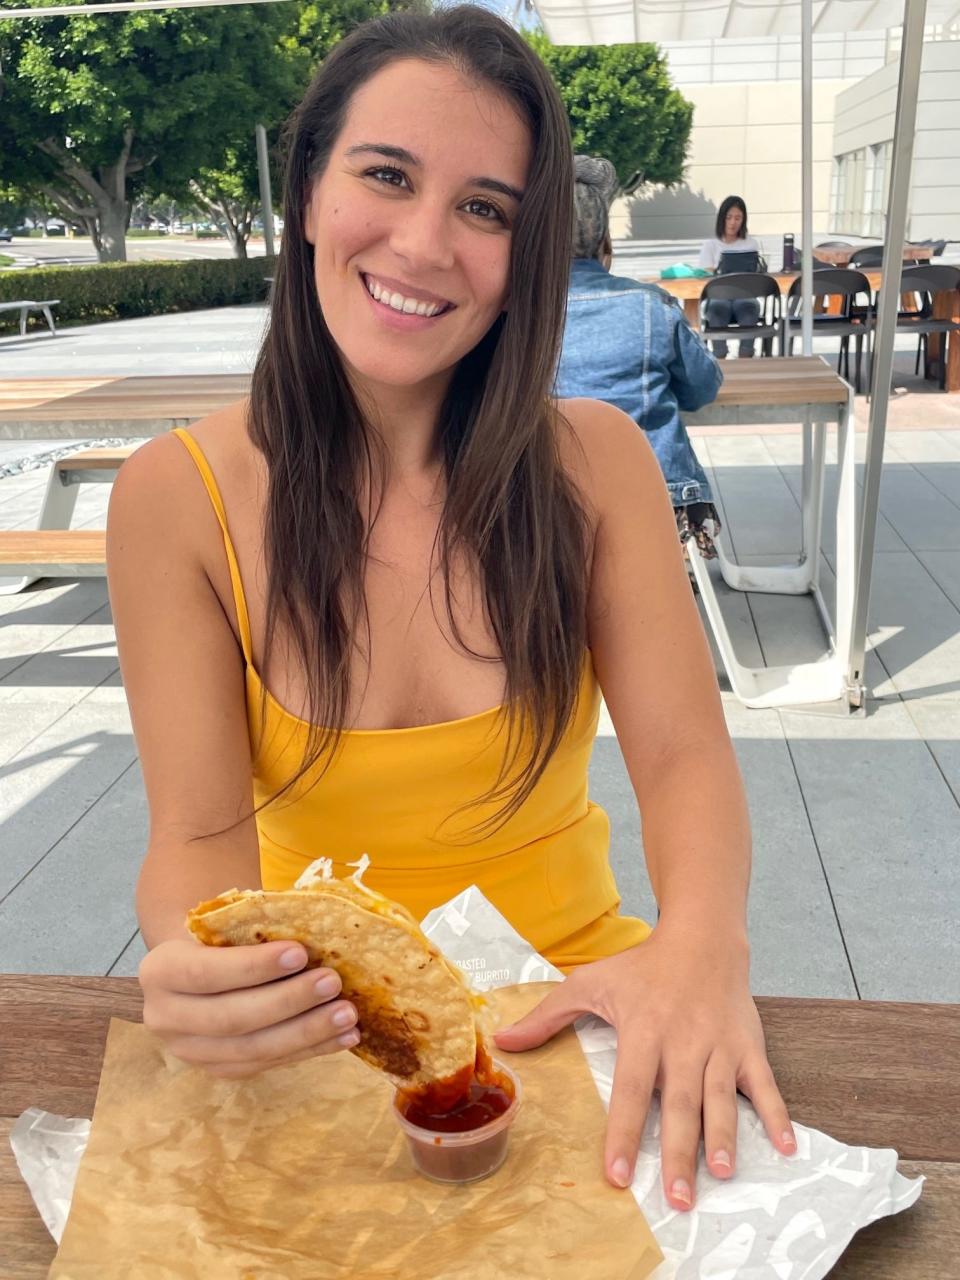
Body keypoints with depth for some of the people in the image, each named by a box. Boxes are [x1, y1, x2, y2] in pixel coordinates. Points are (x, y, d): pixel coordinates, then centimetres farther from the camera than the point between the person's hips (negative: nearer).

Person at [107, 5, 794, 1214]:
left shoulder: (594, 462, -8)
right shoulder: (176, 498, -12)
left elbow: (683, 752, -12)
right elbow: (201, 831, -13)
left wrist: (701, 944, -32)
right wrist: (194, 965, -36)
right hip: (316, 1020, 0)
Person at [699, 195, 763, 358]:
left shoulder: (752, 243, 16)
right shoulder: (710, 245, 12)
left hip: (744, 295, 1)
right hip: (718, 295, -1)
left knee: (748, 306, -36)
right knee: (718, 307, -38)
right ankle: (720, 360, -42)